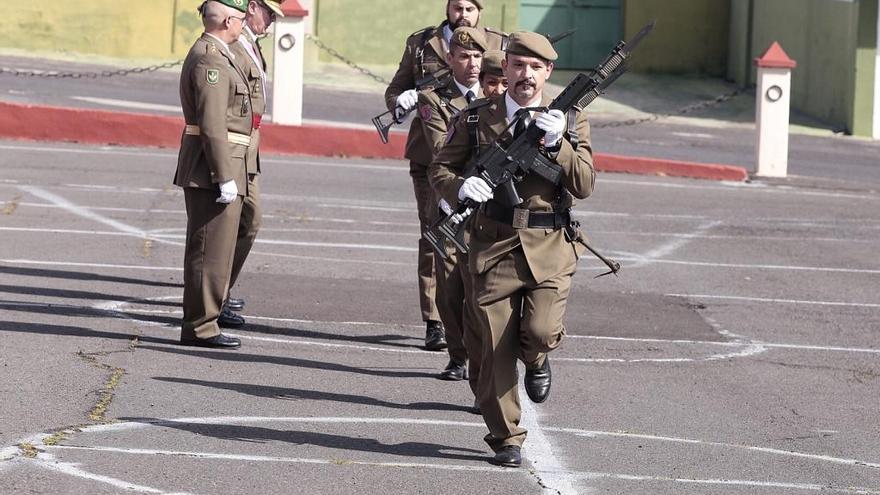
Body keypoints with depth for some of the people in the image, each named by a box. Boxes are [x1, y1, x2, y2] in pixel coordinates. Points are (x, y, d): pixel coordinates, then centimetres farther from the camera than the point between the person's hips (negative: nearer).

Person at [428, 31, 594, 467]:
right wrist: (461, 187, -14)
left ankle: (535, 360, 20)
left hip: (550, 248, -1)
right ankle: (506, 438, 12)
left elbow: (584, 185, -3)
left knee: (541, 331, -18)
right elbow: (439, 169, 8)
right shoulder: (476, 119, 6)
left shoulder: (569, 121, 5)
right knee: (496, 346, 0)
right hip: (494, 246, 1)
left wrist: (557, 142, -17)